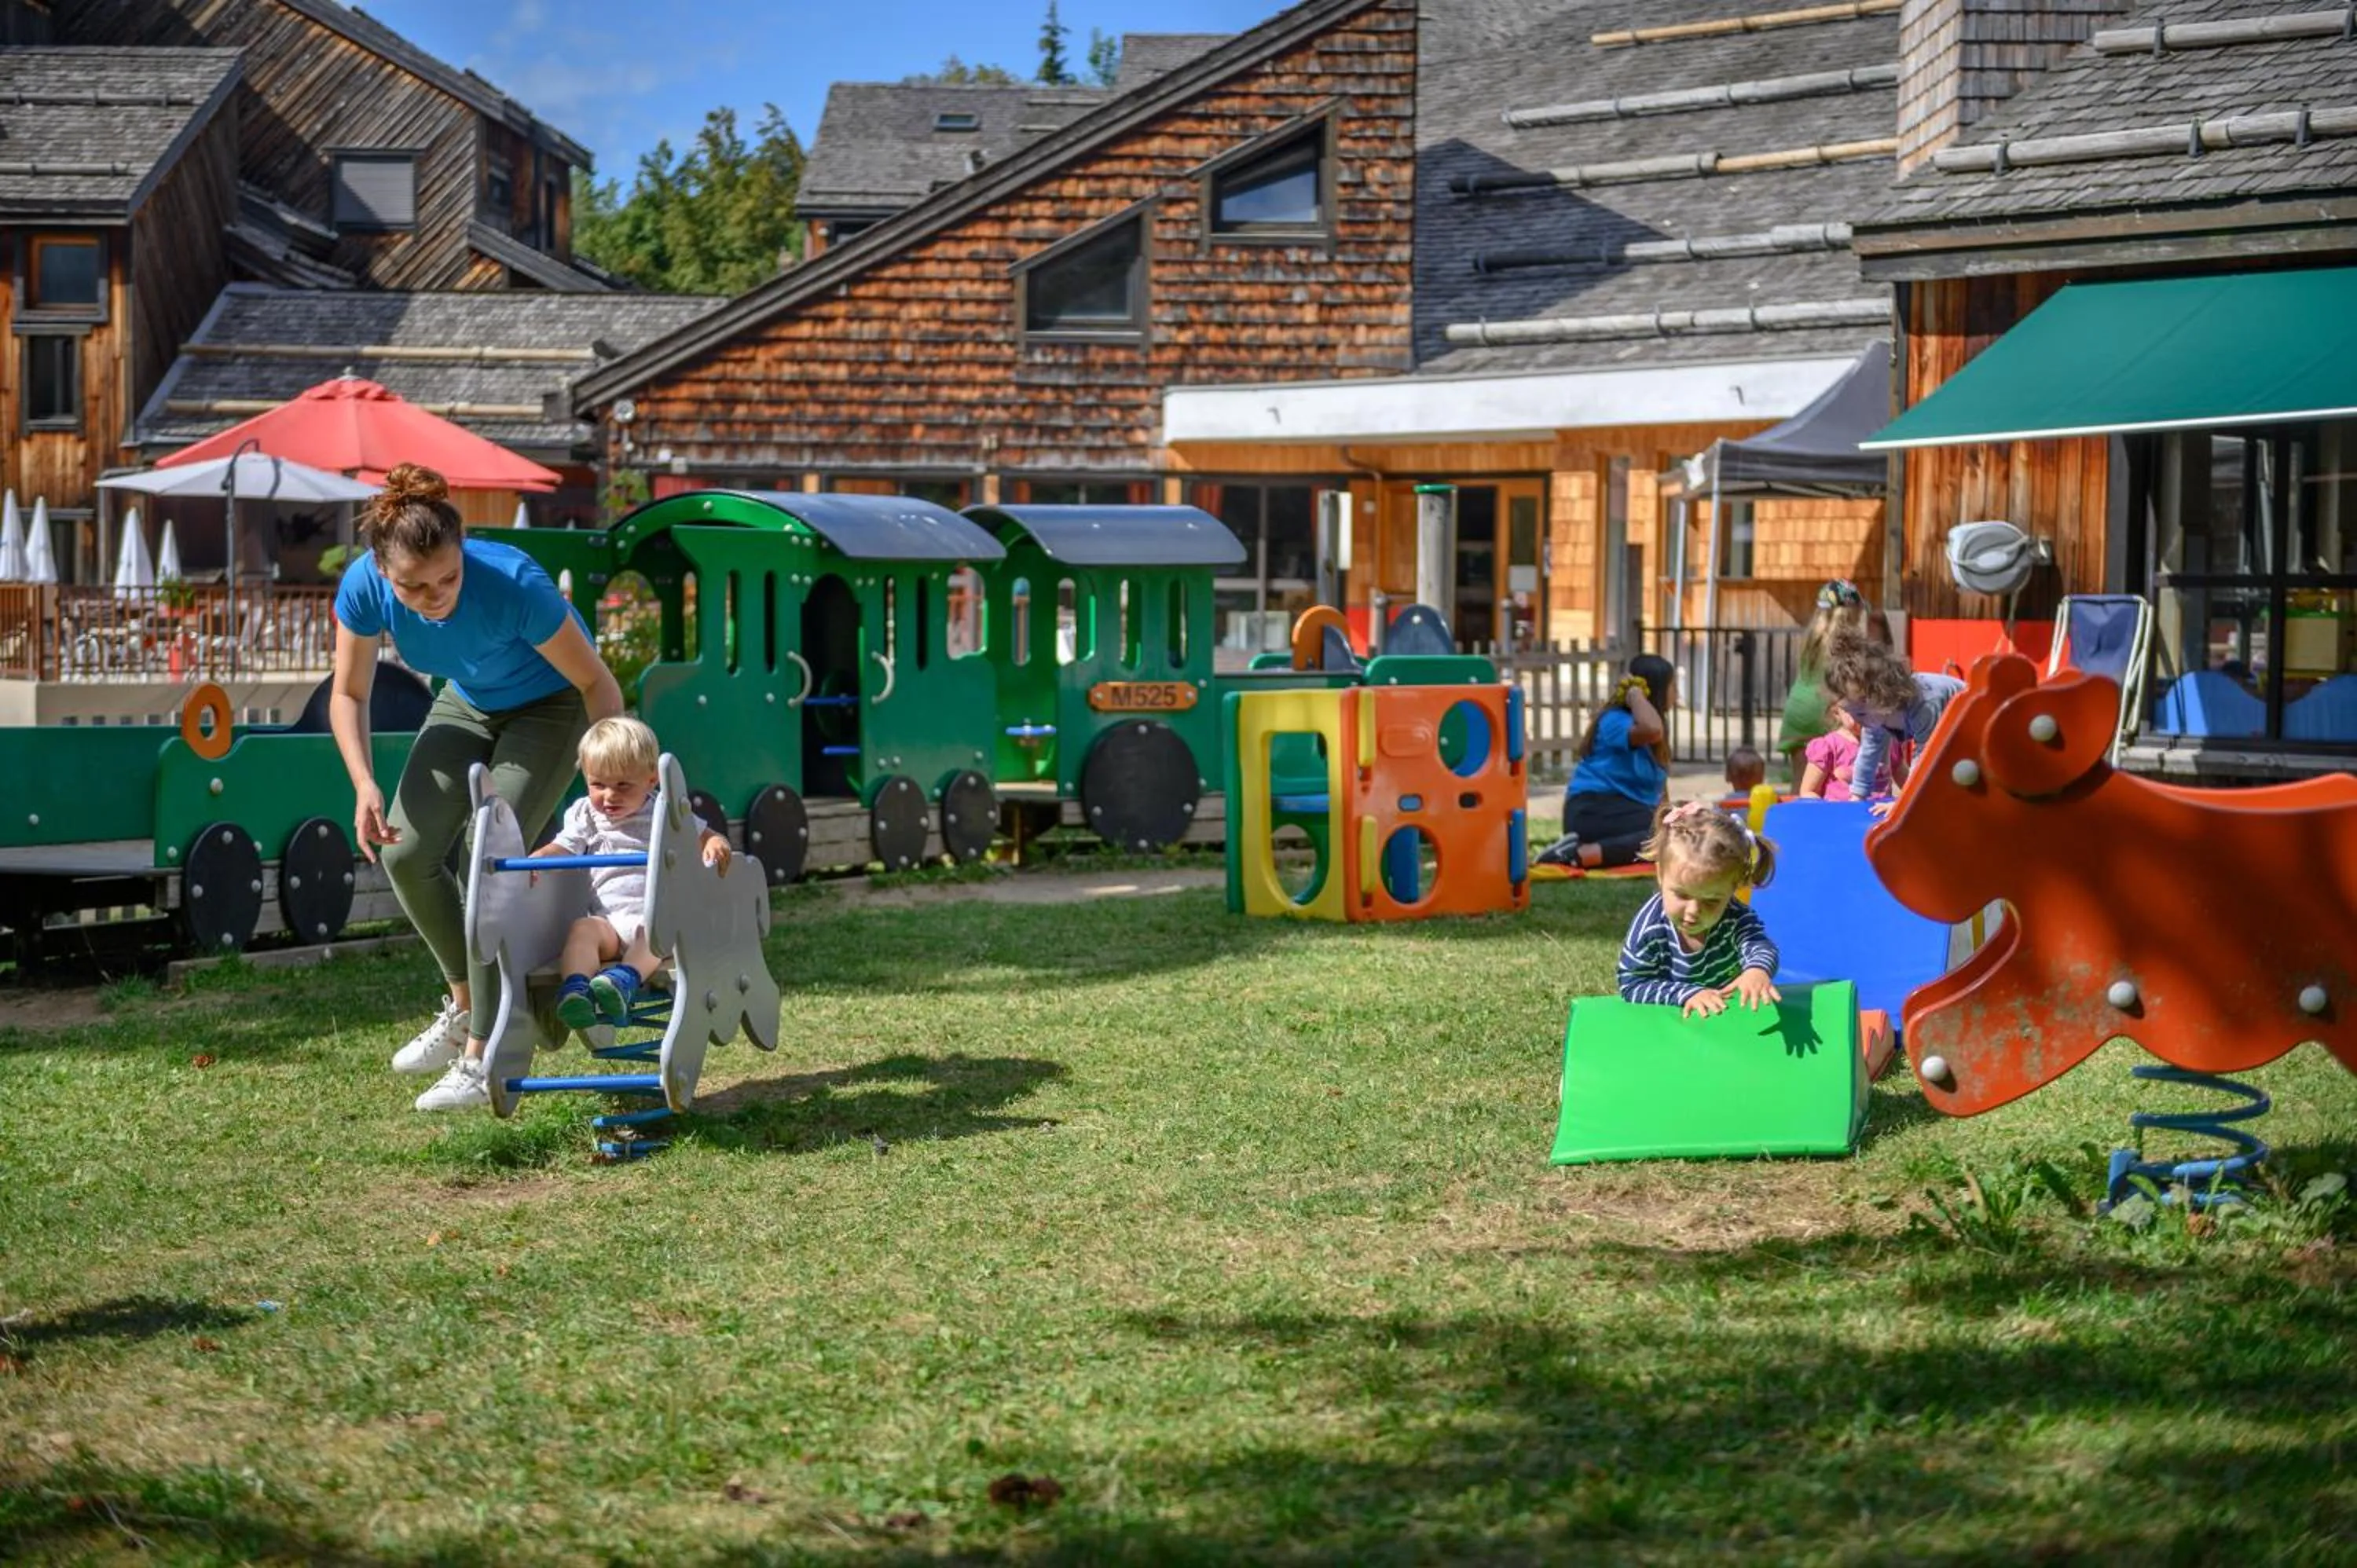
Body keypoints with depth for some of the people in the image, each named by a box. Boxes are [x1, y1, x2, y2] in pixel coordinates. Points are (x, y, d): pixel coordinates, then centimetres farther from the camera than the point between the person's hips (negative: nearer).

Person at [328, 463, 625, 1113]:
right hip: (467, 702, 5)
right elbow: (349, 693, -11)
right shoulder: (364, 586, -28)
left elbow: (595, 682, -25)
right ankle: (465, 1004, 20)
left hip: (551, 706, -5)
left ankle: (482, 1058, -12)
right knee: (406, 851, -4)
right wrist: (365, 786, -25)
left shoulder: (513, 584, -40)